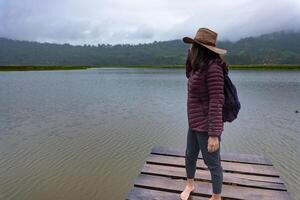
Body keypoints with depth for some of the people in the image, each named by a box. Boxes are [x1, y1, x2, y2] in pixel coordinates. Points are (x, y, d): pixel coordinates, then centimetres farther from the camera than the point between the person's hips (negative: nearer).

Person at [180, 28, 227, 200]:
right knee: (190, 156, 22)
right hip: (195, 124, 9)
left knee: (213, 163, 9)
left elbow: (216, 102, -23)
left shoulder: (213, 67, -20)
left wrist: (214, 134, -24)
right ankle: (190, 184, 47)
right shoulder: (200, 68, 6)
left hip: (207, 126, -9)